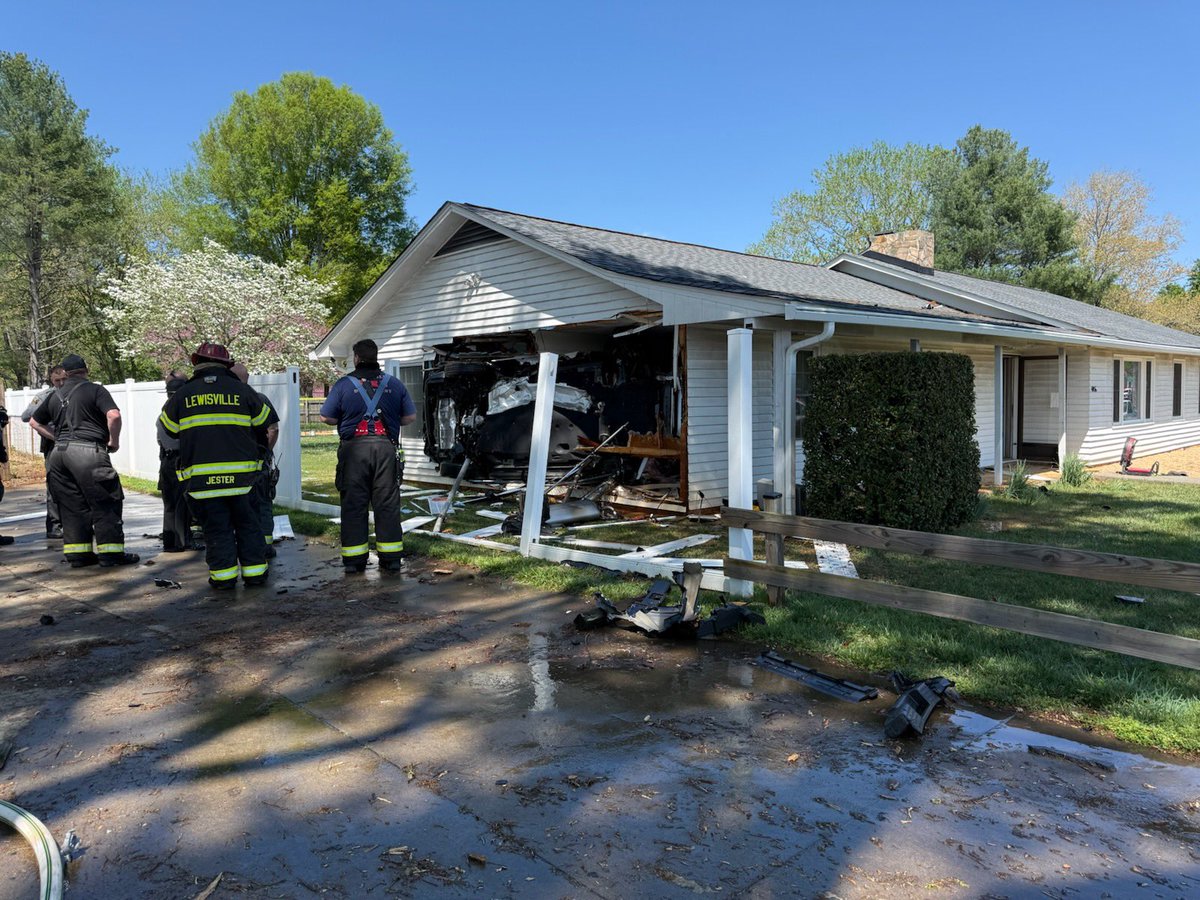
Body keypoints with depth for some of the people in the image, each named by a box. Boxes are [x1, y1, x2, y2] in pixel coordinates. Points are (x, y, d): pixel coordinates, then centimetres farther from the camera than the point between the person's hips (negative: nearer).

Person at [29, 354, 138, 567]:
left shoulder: (55, 396, 18)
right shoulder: (95, 390, -1)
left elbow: (34, 422, 28)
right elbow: (114, 415, -17)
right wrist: (114, 441, -4)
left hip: (59, 452, 7)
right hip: (87, 450, -7)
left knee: (72, 505, 11)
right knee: (105, 502, -2)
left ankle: (77, 554, 14)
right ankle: (110, 552, -4)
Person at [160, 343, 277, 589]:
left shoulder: (182, 395, 4)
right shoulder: (242, 391, 4)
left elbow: (167, 428, 17)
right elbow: (267, 424, 13)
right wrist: (260, 448, 31)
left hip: (201, 475, 0)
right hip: (241, 474, 0)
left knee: (216, 527, 7)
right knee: (247, 523, 12)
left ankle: (224, 575, 10)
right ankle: (254, 571, 14)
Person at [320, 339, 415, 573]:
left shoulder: (344, 384, 1)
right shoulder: (394, 384, 8)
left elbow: (326, 417, 1)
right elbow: (410, 417, 11)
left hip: (354, 448, -1)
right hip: (386, 447, 2)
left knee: (353, 504, 5)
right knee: (387, 503, 6)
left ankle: (354, 559, 8)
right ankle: (391, 557, 9)